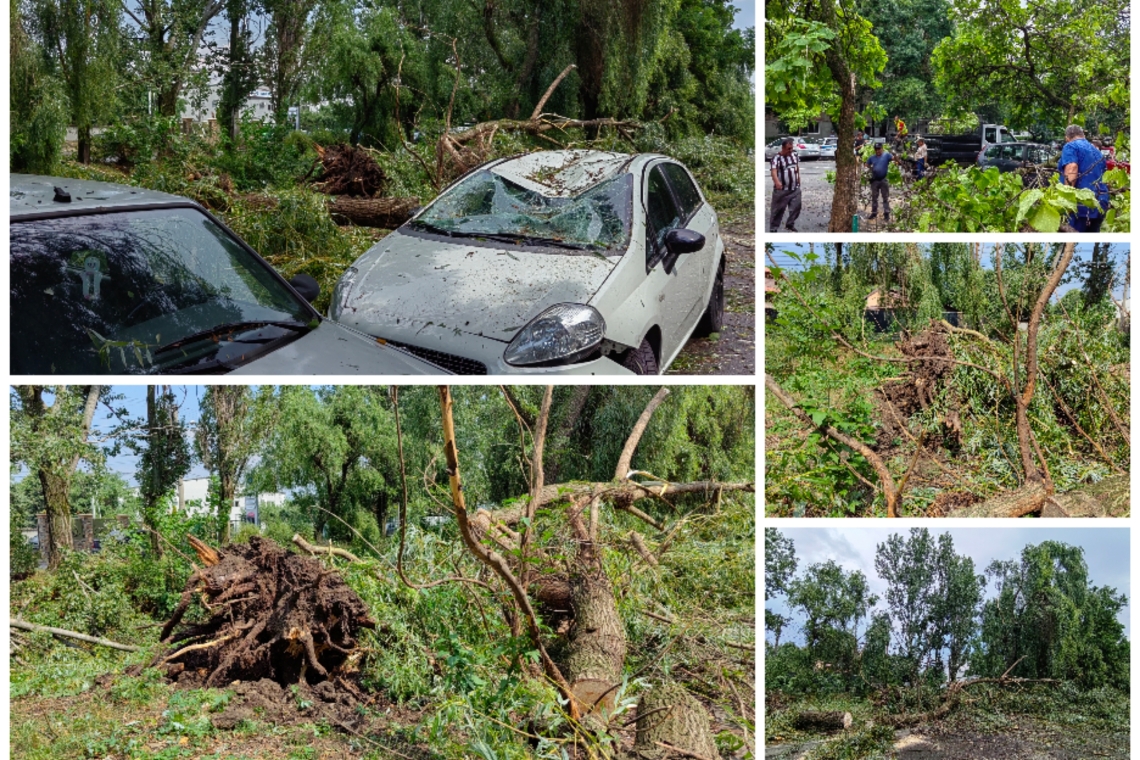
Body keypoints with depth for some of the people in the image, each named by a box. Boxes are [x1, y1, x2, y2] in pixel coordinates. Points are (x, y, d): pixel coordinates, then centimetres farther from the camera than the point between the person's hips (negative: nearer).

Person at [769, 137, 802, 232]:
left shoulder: (795, 155, 6)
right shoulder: (777, 158, -15)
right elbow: (774, 171, -31)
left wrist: (798, 180, 22)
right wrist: (776, 182, -48)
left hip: (795, 189, 6)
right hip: (782, 190, -6)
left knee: (795, 208, 8)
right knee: (778, 210, 0)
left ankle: (790, 225, 27)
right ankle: (773, 229, 9)